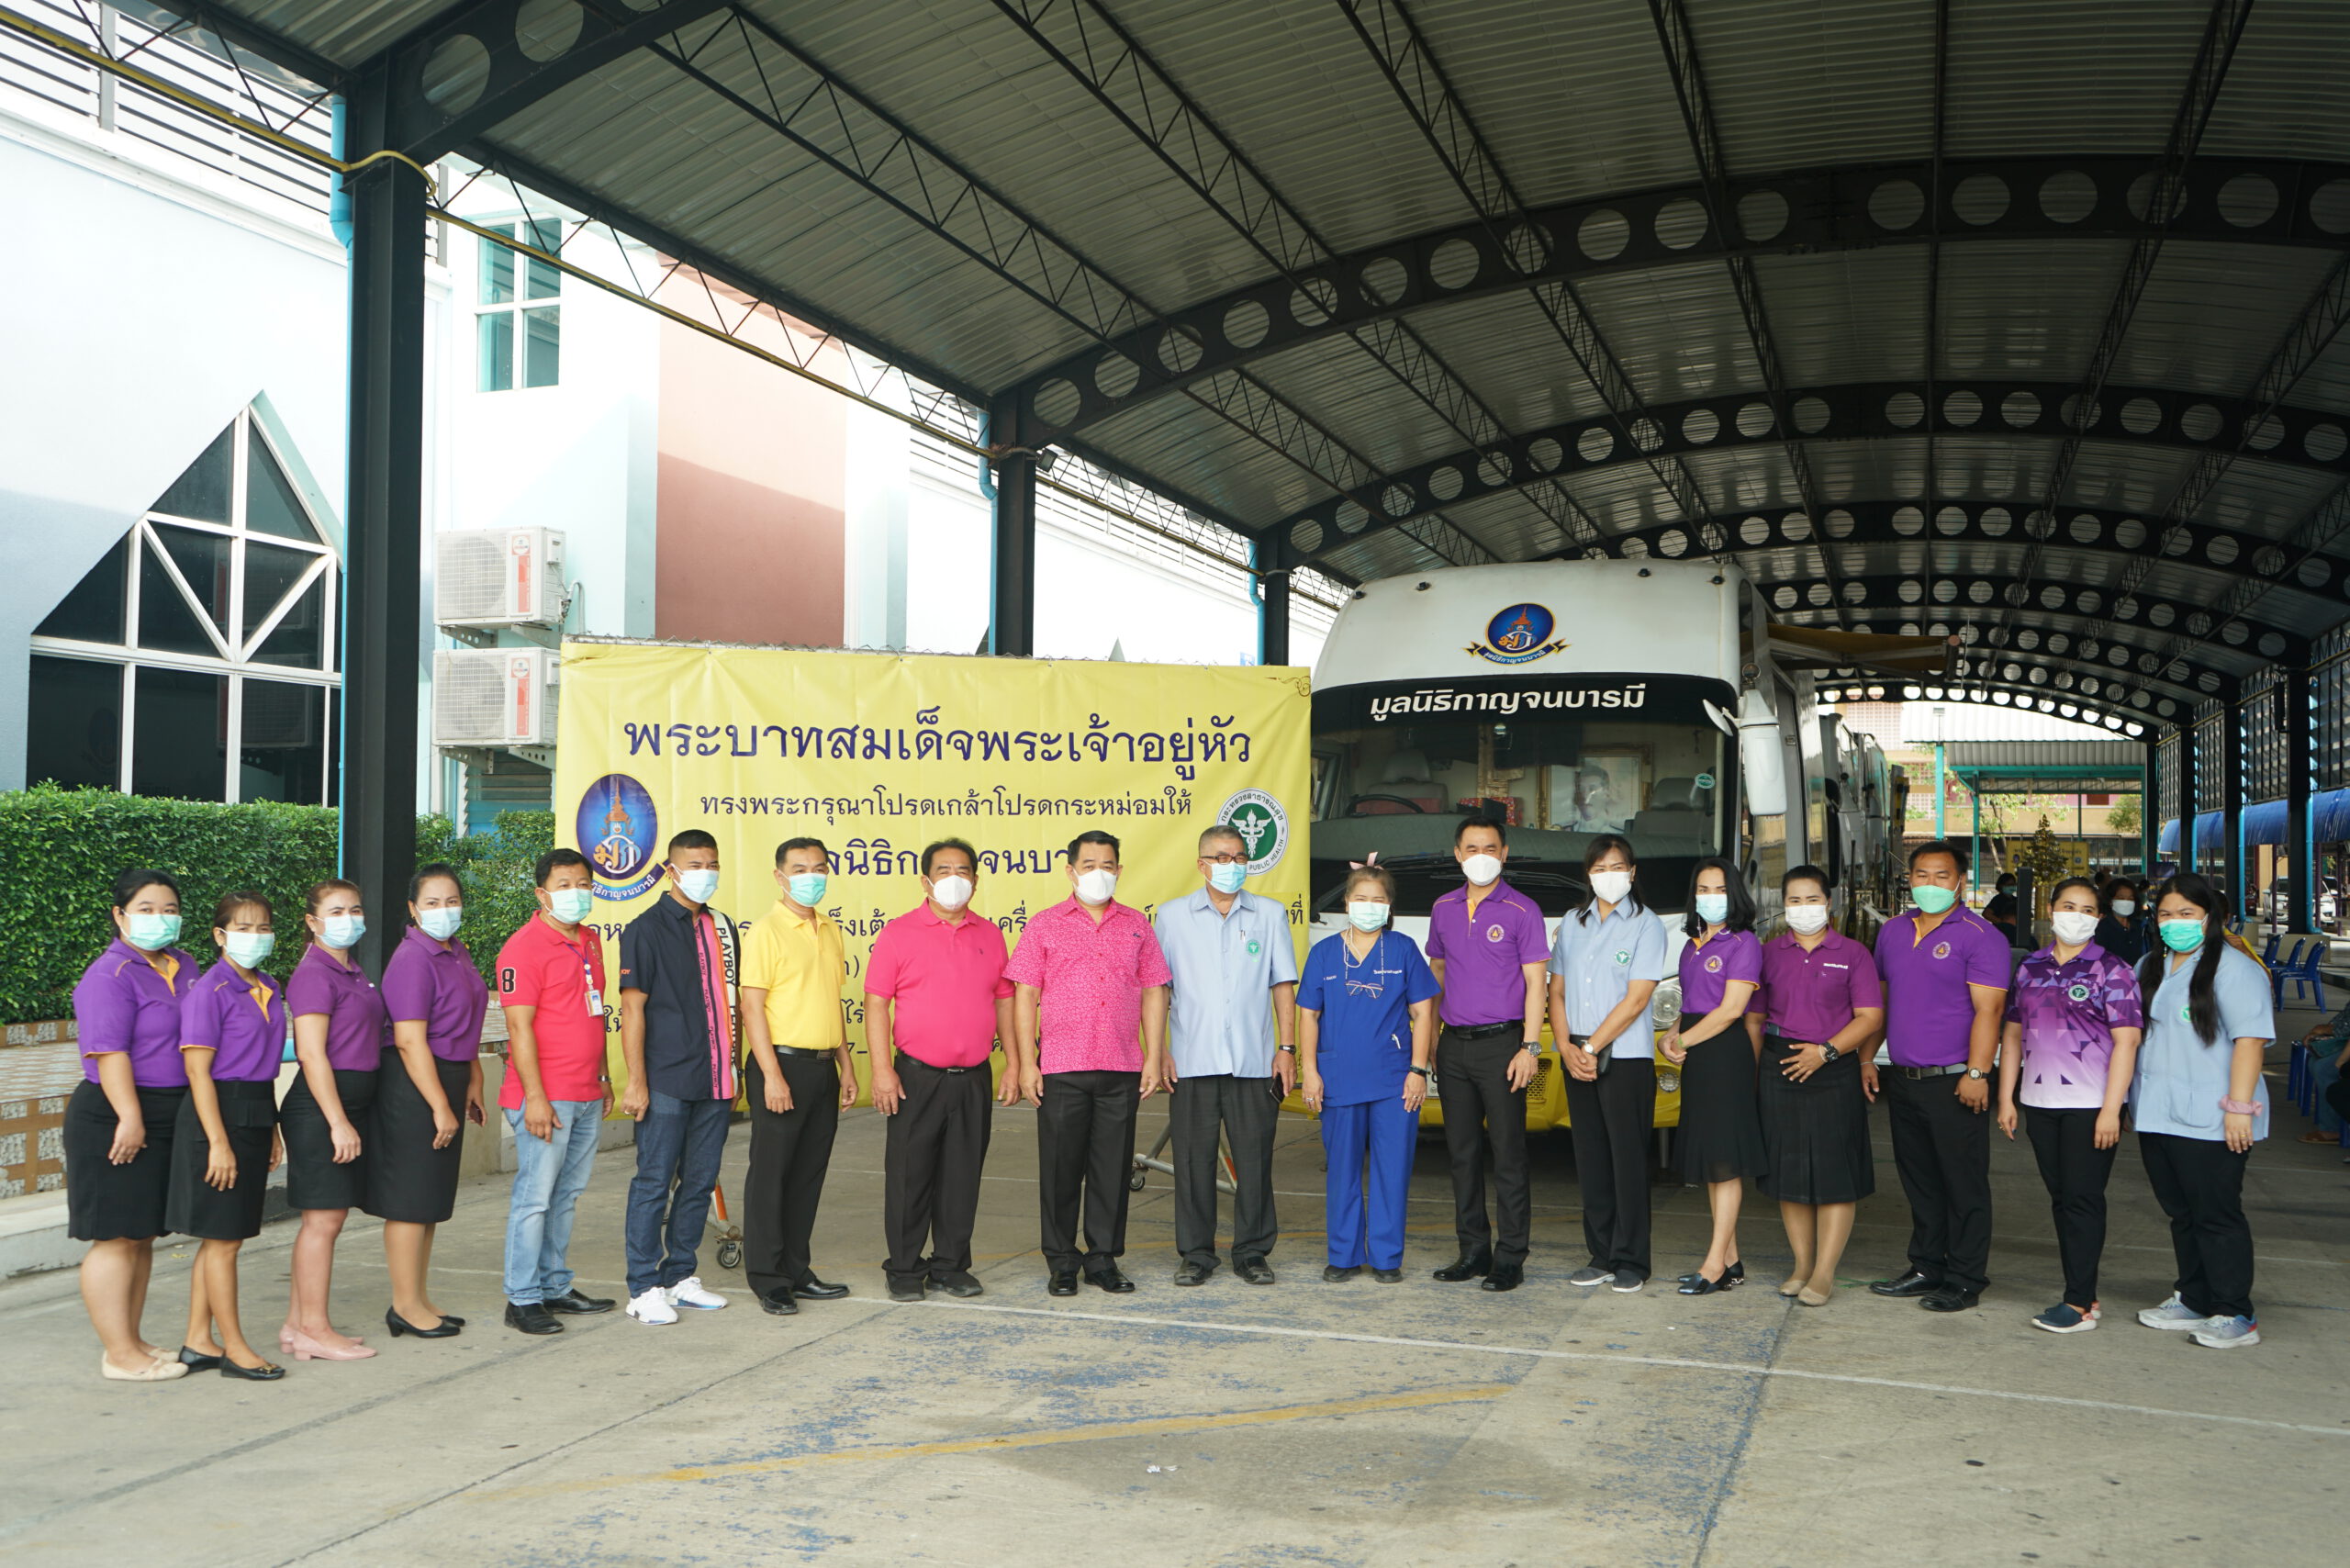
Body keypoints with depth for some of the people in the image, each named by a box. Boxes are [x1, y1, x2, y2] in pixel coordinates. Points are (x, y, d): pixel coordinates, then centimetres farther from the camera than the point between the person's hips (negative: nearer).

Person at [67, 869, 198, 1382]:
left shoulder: (184, 968, 13)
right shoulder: (111, 975, -12)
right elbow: (109, 1053, -20)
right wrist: (131, 1118, -25)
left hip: (169, 1118, 8)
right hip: (116, 1120, -8)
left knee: (144, 1237, 14)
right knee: (116, 1238, -2)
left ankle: (133, 1342, 23)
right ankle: (119, 1354, 3)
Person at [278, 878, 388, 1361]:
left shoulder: (353, 972, 15)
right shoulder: (314, 974, -13)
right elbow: (311, 1053, -18)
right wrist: (338, 1121, -20)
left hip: (353, 1101, 9)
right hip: (321, 1105, -9)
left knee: (328, 1217, 12)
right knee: (324, 1217, -4)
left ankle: (299, 1324, 20)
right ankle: (314, 1331, 3)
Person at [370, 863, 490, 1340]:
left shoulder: (456, 953, 12)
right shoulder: (413, 959, -16)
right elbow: (410, 1041, -21)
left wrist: (472, 1083, 21)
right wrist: (440, 1107, -20)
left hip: (446, 1082, 9)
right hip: (414, 1087, -9)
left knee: (431, 1198, 15)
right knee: (411, 1199, -2)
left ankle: (420, 1299, 23)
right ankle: (405, 1305, 7)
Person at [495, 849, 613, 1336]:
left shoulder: (590, 941, 15)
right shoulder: (525, 947, -11)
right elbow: (519, 1027, -15)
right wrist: (535, 1097, -19)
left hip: (586, 1096, 8)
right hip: (544, 1097, -8)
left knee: (568, 1194, 13)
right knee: (535, 1195, -4)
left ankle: (555, 1286, 23)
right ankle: (521, 1299, 3)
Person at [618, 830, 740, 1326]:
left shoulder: (722, 929, 13)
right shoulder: (646, 930, -6)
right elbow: (632, 1008, -9)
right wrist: (636, 1081, -13)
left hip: (715, 1082, 6)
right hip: (666, 1082, -6)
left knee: (700, 1183, 11)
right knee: (654, 1183, -1)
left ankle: (681, 1277, 22)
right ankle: (645, 1288, 7)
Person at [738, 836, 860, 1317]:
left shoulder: (830, 931, 13)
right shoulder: (766, 931, -9)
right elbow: (751, 1007, -13)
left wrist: (846, 1066, 15)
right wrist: (771, 1075, -18)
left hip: (823, 1066, 7)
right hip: (782, 1064, -7)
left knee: (809, 1174, 11)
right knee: (770, 1173, 0)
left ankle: (796, 1271, 20)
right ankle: (767, 1279, 8)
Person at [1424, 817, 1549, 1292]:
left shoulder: (1521, 911, -3)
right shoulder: (1443, 909, 12)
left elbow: (1534, 984, -6)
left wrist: (1529, 1047, -13)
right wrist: (1430, 1039, 16)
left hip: (1500, 1043, -5)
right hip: (1453, 1045, 5)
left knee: (1508, 1154, -3)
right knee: (1463, 1152, 9)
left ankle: (1510, 1257, 3)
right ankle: (1473, 1251, 18)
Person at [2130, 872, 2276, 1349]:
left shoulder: (2234, 969, -9)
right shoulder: (2149, 968, 16)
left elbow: (2250, 1039, -15)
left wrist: (2239, 1106, -20)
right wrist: (2128, 1101, 19)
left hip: (2210, 1122, -8)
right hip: (2157, 1115, 8)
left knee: (2215, 1215, -4)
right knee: (2181, 1214, 14)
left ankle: (2235, 1316, 4)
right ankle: (2192, 1301, 24)